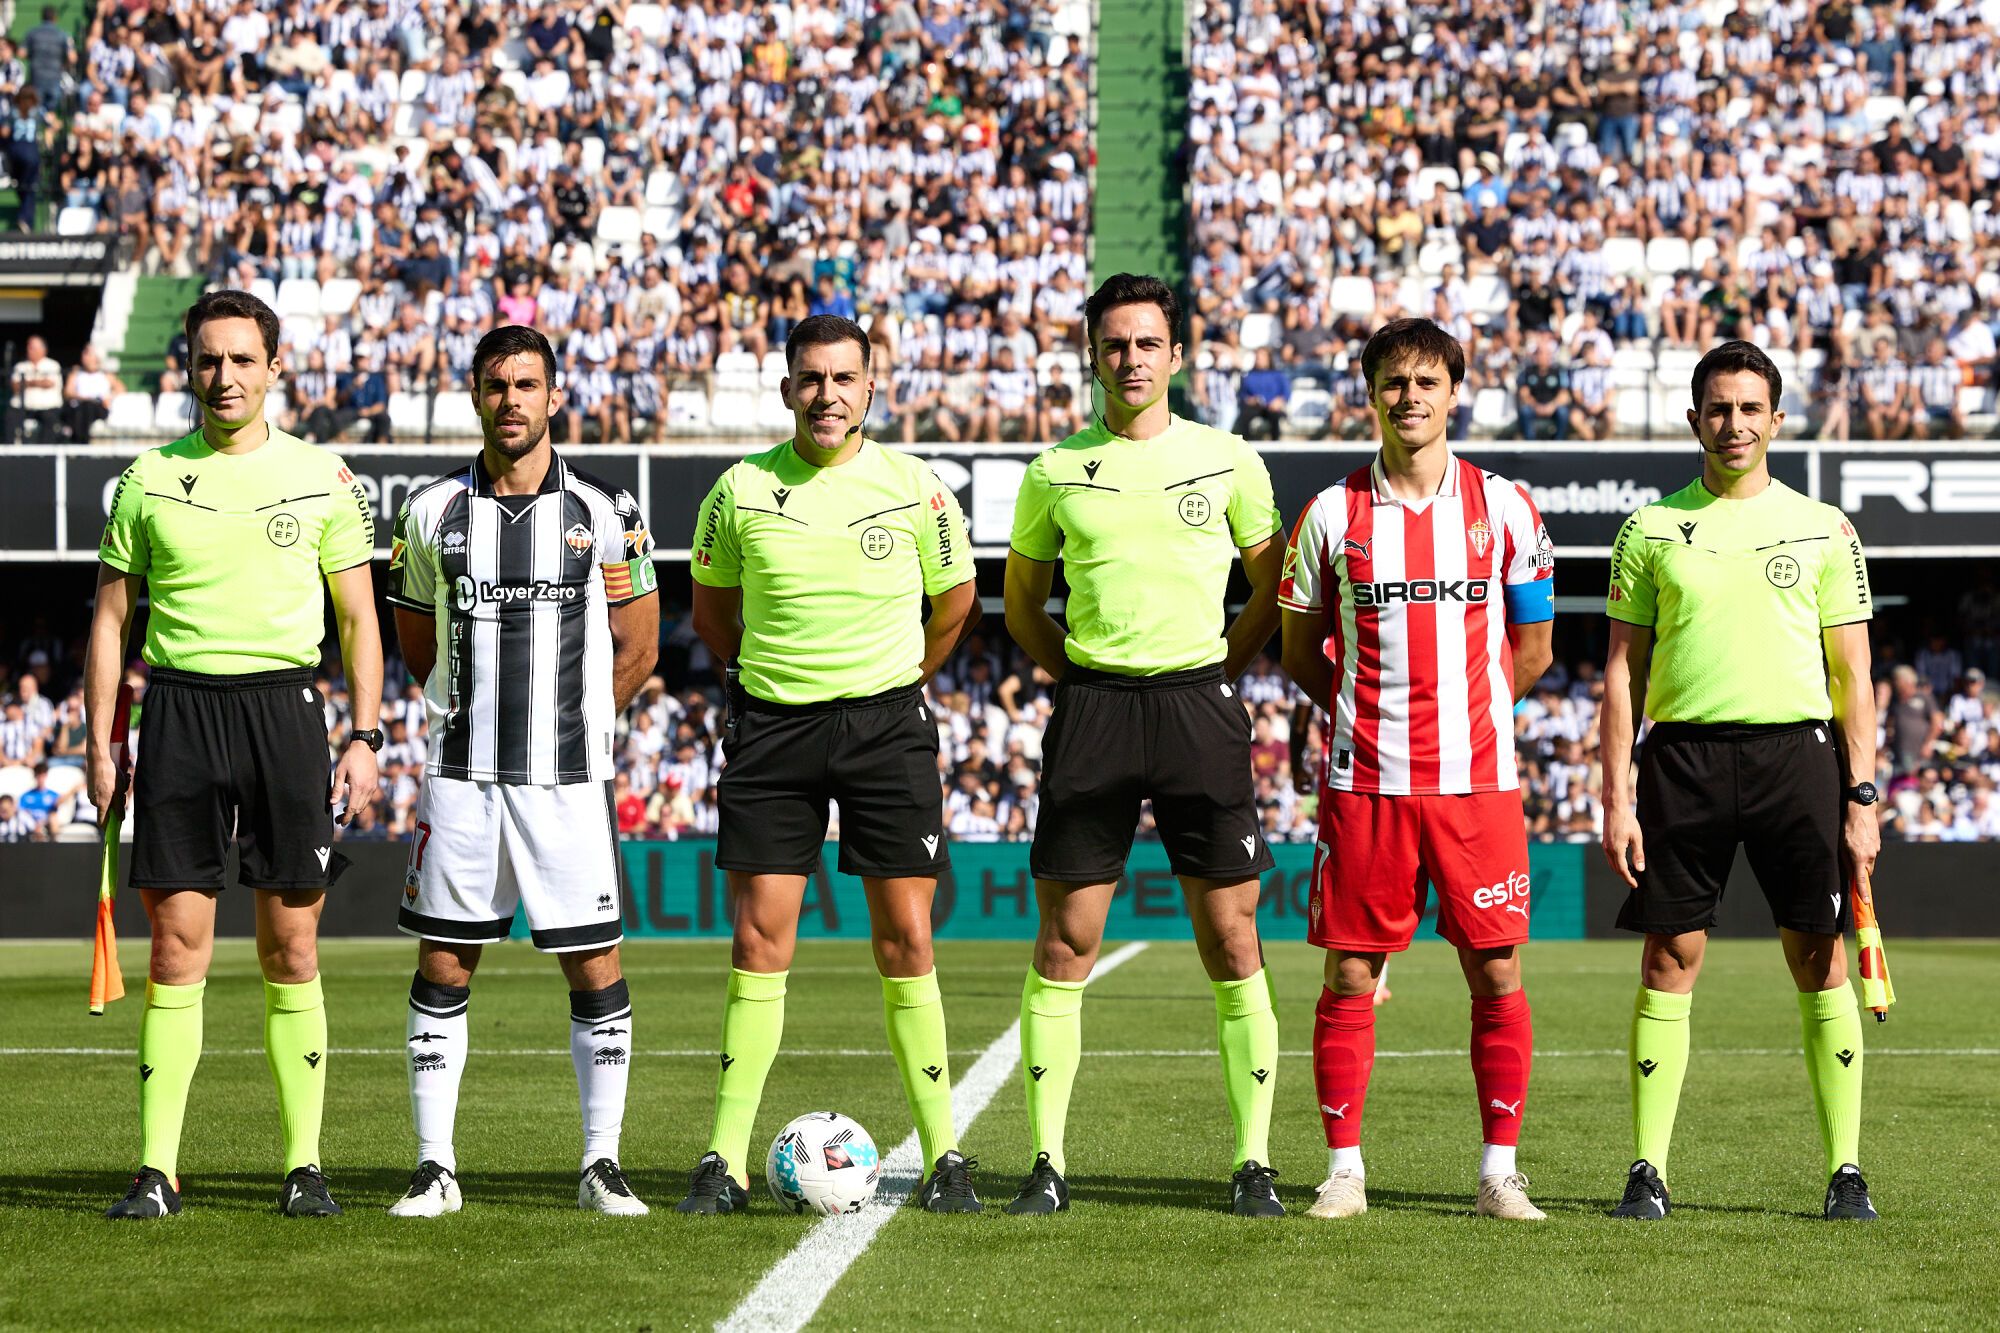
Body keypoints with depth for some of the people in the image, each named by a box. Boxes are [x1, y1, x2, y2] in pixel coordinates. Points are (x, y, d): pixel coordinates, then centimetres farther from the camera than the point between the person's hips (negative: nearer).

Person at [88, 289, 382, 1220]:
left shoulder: (323, 478, 6)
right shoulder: (150, 480, 8)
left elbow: (359, 618, 9)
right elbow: (111, 616, 12)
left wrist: (364, 738, 0)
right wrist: (101, 742, 4)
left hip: (284, 704, 0)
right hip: (179, 706, 0)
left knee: (291, 945, 1)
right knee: (178, 942, -3)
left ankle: (304, 1166, 7)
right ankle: (157, 1170, 0)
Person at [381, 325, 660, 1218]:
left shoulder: (605, 514, 2)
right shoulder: (432, 513, 5)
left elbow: (636, 650, 8)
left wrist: (567, 725, 8)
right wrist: (480, 715, 12)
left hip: (568, 778, -1)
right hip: (459, 777, 1)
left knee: (595, 970, -1)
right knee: (443, 969, 2)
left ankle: (601, 1167, 8)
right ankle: (435, 1168, 8)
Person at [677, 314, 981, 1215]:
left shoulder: (916, 490, -2)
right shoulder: (740, 491, -1)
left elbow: (954, 598, 15)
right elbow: (711, 605, 16)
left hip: (887, 723, -1)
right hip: (771, 731, 1)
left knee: (905, 942, -2)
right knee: (758, 944, -2)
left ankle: (943, 1156, 5)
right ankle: (726, 1163, 1)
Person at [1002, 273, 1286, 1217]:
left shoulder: (1228, 462, 4)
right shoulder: (1057, 471, 7)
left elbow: (1272, 589, 14)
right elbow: (1022, 601, 18)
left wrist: (1215, 674, 6)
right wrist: (1080, 678, 8)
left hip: (1200, 705, -1)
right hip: (1092, 706, 1)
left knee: (1231, 943, -2)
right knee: (1064, 944, -1)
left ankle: (1253, 1164, 4)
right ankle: (1048, 1163, 4)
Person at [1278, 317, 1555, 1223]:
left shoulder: (1504, 507, 5)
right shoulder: (1332, 515, 5)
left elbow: (1531, 649, 12)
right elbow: (1300, 651, 13)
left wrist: (1457, 707, 8)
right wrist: (1368, 708, 6)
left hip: (1477, 777, 0)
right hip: (1362, 777, 0)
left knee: (1495, 975, -1)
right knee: (1350, 976, 0)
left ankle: (1499, 1172, 8)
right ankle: (1344, 1170, 9)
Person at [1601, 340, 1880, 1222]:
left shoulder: (1823, 529, 8)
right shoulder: (1651, 531, 9)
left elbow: (1852, 676, 8)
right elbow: (1622, 670, 9)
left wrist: (1861, 800, 0)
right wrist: (1616, 800, 0)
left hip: (1796, 751, 0)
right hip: (1683, 754, 0)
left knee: (1820, 960, -2)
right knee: (1670, 959, -1)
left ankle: (1845, 1170, 4)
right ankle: (1647, 1169, 4)